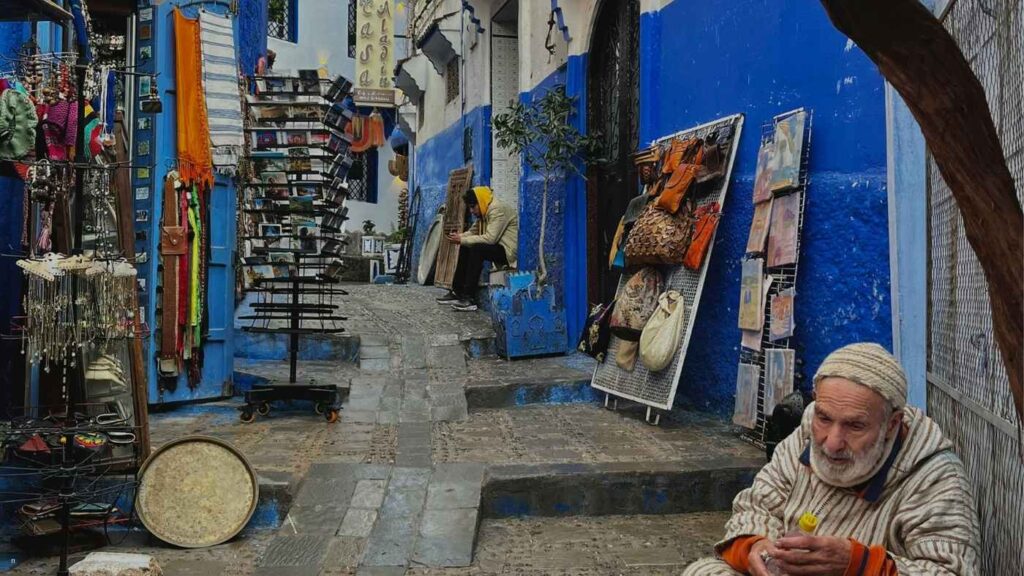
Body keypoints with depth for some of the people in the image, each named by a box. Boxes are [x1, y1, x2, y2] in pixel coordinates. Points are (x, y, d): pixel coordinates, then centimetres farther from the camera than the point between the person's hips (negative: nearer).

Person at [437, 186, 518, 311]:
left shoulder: (498, 209, -19)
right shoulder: (485, 211, 12)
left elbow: (490, 238, -28)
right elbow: (475, 233, 9)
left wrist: (462, 240, -22)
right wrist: (459, 237, -10)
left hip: (509, 250, -10)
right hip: (497, 248, 10)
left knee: (476, 249, -27)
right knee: (465, 248, 6)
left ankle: (469, 298, -27)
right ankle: (457, 292, 6)